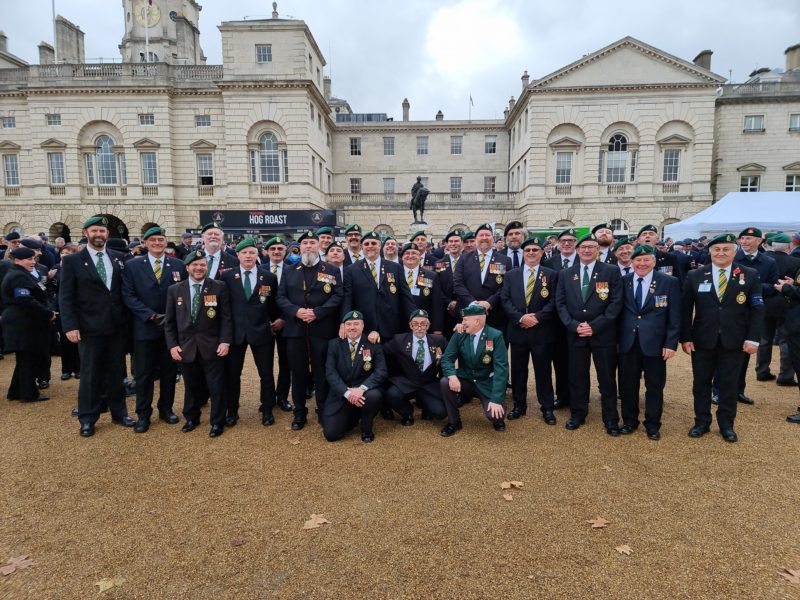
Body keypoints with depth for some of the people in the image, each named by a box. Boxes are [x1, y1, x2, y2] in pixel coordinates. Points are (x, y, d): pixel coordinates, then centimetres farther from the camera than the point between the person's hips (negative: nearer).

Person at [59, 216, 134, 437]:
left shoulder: (118, 258, 7)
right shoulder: (72, 261, -2)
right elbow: (66, 297, -5)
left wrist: (128, 318, 3)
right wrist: (70, 326, -12)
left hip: (117, 326, 3)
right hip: (90, 328, -3)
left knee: (117, 373, 12)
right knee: (90, 375, 7)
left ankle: (119, 413, 25)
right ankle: (87, 419, 20)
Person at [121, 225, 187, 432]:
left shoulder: (178, 265, 5)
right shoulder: (132, 265, 1)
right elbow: (128, 296, -5)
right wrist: (151, 316, -14)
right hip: (144, 327, -1)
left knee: (169, 370, 10)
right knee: (144, 373, 5)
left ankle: (166, 408, 25)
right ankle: (143, 414, 17)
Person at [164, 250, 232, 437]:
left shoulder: (219, 287, -1)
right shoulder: (174, 290, 6)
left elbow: (226, 317, -3)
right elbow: (169, 321, 7)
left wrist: (225, 341, -11)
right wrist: (172, 345, -1)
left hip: (212, 346, -2)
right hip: (186, 347, 2)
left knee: (216, 386, 4)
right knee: (192, 386, 15)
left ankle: (217, 423, 19)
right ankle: (191, 418, 35)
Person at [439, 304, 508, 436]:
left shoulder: (496, 336, -16)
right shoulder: (459, 335, -6)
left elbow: (501, 368, -20)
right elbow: (447, 358, -6)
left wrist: (496, 399, -28)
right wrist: (452, 375, -30)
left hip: (487, 383, -3)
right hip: (466, 380, 3)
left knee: (494, 413, -27)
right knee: (444, 382, -25)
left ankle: (497, 417, 15)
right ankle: (454, 422, -3)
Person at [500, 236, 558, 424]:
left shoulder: (551, 275, 3)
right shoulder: (511, 275, 8)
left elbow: (554, 302, -5)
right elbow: (505, 300, 0)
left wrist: (537, 317, -16)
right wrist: (520, 317, -14)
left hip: (541, 331, -2)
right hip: (517, 330, 2)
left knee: (543, 370, 5)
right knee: (518, 370, 10)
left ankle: (547, 408, 17)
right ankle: (519, 405, 24)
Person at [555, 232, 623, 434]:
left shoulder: (611, 271, -2)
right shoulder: (565, 274, 7)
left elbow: (616, 303, -7)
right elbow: (560, 304, 4)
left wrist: (595, 326, -14)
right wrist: (574, 325, -11)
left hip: (603, 334, -2)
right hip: (575, 333, 2)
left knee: (607, 378, 7)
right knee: (577, 377, 10)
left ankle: (611, 419, 20)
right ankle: (577, 414, 25)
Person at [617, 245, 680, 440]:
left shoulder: (669, 282, -3)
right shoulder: (623, 281, 3)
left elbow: (674, 316, -4)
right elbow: (618, 311, 6)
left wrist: (671, 343, -9)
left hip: (655, 343, -2)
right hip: (627, 342, 2)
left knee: (654, 386, 10)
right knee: (628, 384, 11)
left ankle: (653, 424, 26)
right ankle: (629, 421, 28)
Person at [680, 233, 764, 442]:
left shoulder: (750, 275, 0)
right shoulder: (694, 276, 0)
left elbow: (757, 310, 0)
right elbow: (685, 309, 1)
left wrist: (753, 338, -8)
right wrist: (685, 337, -5)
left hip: (734, 341, 0)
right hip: (702, 340, 0)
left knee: (729, 383, 10)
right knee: (701, 382, 9)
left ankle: (726, 424, 26)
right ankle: (702, 422, 24)